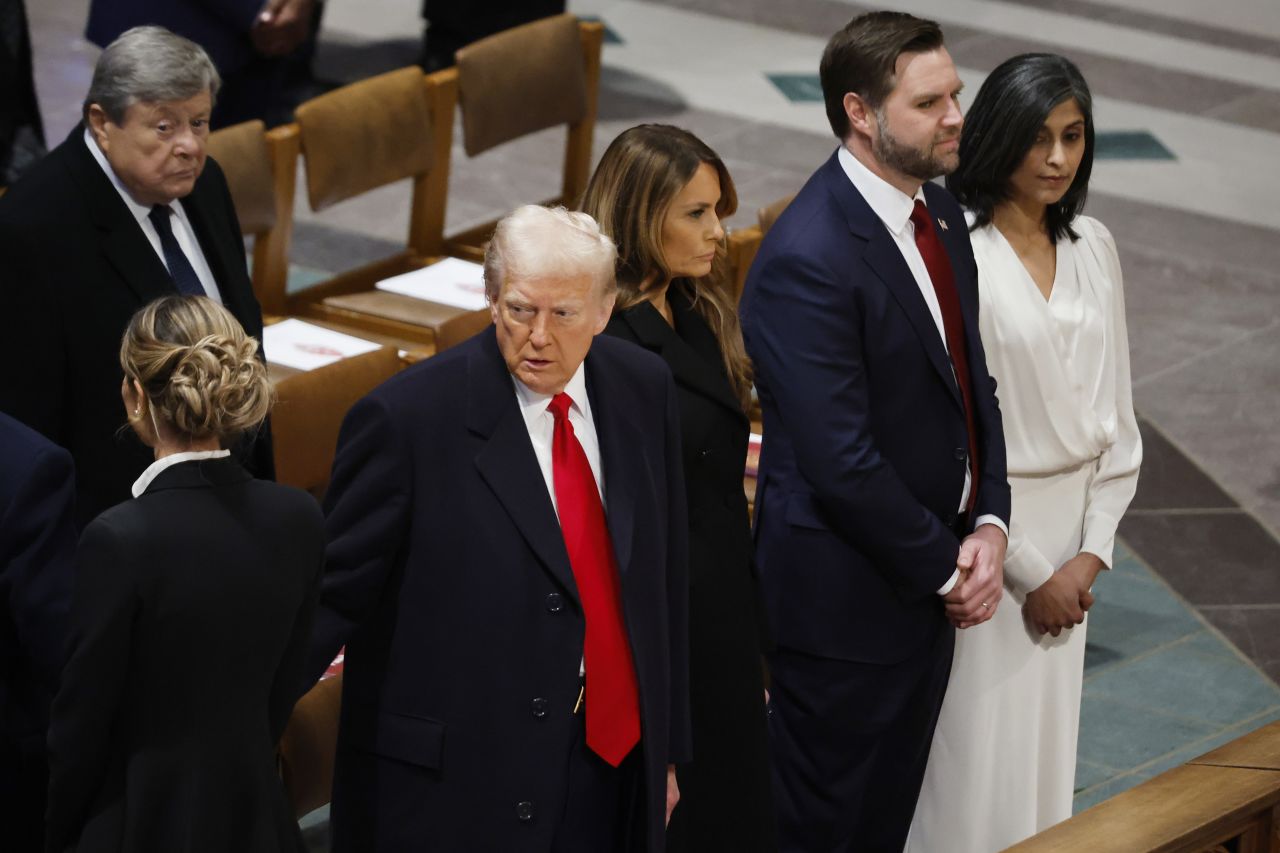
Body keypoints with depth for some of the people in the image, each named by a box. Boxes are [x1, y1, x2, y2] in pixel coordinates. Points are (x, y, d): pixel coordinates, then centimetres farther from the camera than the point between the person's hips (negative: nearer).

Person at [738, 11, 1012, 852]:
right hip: (844, 600, -8)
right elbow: (841, 462, -25)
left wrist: (989, 522, -5)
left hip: (928, 585, 8)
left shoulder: (941, 214, 3)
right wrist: (945, 570, -15)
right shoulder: (807, 260, -26)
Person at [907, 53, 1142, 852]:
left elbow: (1114, 408, 8)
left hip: (1067, 530, 6)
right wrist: (1028, 571, -12)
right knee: (974, 761, -1)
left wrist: (1093, 550, -2)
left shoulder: (1094, 248, 5)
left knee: (1044, 748, 13)